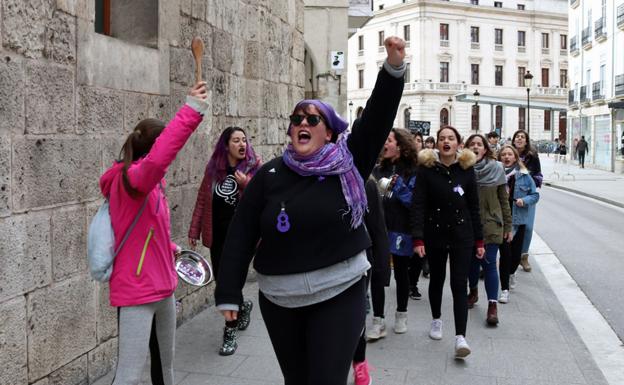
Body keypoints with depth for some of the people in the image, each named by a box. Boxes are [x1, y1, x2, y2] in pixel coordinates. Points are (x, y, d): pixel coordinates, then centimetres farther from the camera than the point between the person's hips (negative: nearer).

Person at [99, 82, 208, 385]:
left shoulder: (149, 184, 11)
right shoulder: (129, 179, -18)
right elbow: (157, 160, -42)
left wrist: (169, 248, 17)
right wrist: (191, 111, -44)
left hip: (162, 288, 10)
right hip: (136, 292, -10)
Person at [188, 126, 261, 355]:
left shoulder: (254, 168, -4)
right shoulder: (213, 169, 4)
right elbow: (202, 201, 7)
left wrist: (246, 184, -22)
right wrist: (194, 231, 6)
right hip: (217, 236, 3)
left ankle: (230, 333, 12)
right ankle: (243, 306, 41)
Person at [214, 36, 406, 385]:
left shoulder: (349, 165, -2)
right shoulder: (269, 175, -1)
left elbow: (379, 116, -12)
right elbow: (241, 234, -2)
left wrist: (394, 67, -24)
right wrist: (229, 293, -6)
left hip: (340, 294, -2)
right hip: (279, 299, 2)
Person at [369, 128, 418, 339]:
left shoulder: (412, 171, -6)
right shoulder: (379, 169, 7)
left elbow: (415, 201, -13)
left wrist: (398, 185, -19)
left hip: (400, 230, -3)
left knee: (401, 273, 12)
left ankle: (401, 315, 29)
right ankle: (378, 321, 8)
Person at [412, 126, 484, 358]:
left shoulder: (466, 168, -1)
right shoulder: (427, 167, -6)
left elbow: (474, 206, 4)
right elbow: (418, 204, -10)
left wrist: (479, 240, 3)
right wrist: (418, 238, -18)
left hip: (462, 234, 0)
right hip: (435, 233, 0)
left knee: (459, 284, -4)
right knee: (436, 279, 16)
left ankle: (460, 337, -4)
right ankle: (436, 319, 39)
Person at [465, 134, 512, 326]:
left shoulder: (496, 169, -3)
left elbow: (504, 200, 2)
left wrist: (508, 226, 3)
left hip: (491, 224, -1)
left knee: (489, 263, -5)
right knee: (472, 260, 13)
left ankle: (493, 305, 0)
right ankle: (473, 292, 37)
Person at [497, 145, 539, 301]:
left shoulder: (524, 175, -1)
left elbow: (535, 194, 5)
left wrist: (524, 200, -13)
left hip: (518, 219, 2)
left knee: (516, 253, 10)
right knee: (505, 252, -7)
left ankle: (511, 273, 45)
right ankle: (505, 289, 6)